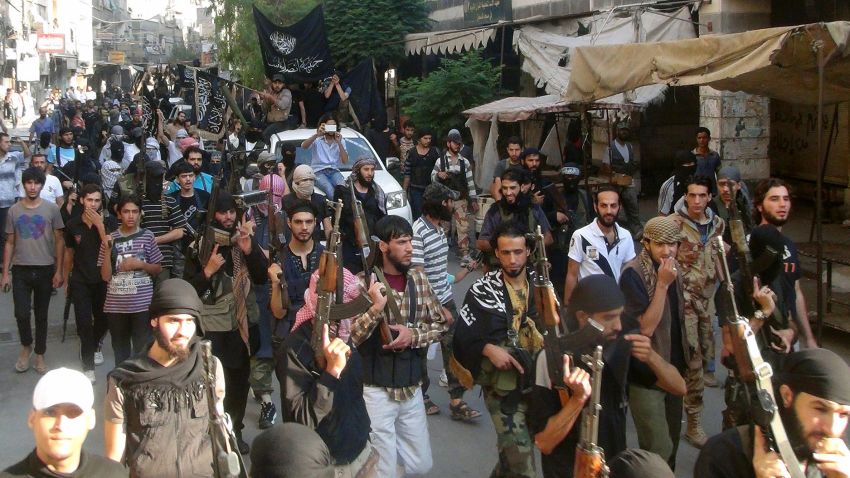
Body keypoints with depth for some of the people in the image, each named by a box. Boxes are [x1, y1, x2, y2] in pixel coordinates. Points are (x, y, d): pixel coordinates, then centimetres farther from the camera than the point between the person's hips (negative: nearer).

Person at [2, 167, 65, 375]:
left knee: (41, 315, 8)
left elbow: (59, 241, 1)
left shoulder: (51, 208, -2)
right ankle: (26, 346, 20)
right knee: (21, 313, -7)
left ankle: (39, 355, 22)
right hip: (20, 270, 1)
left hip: (45, 270, -1)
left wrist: (59, 271, -4)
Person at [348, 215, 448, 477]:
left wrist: (413, 335, -11)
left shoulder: (418, 278, 3)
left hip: (411, 387, 6)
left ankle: (373, 448, 38)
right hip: (375, 390, -5)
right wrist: (376, 307, -30)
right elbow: (346, 338, -18)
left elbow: (440, 324, 7)